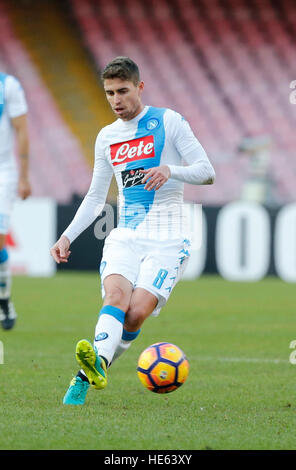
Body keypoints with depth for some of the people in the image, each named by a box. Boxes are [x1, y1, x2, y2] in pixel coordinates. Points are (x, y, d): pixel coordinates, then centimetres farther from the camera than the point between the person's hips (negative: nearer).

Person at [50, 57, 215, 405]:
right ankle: (97, 363, -48)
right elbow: (95, 197, 24)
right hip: (124, 237, 3)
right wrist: (67, 236, 13)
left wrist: (170, 170, -23)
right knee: (116, 297, -25)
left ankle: (93, 370, -14)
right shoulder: (106, 137, 16)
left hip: (166, 239, -3)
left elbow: (206, 172, -4)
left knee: (137, 313, -20)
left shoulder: (169, 122, 0)